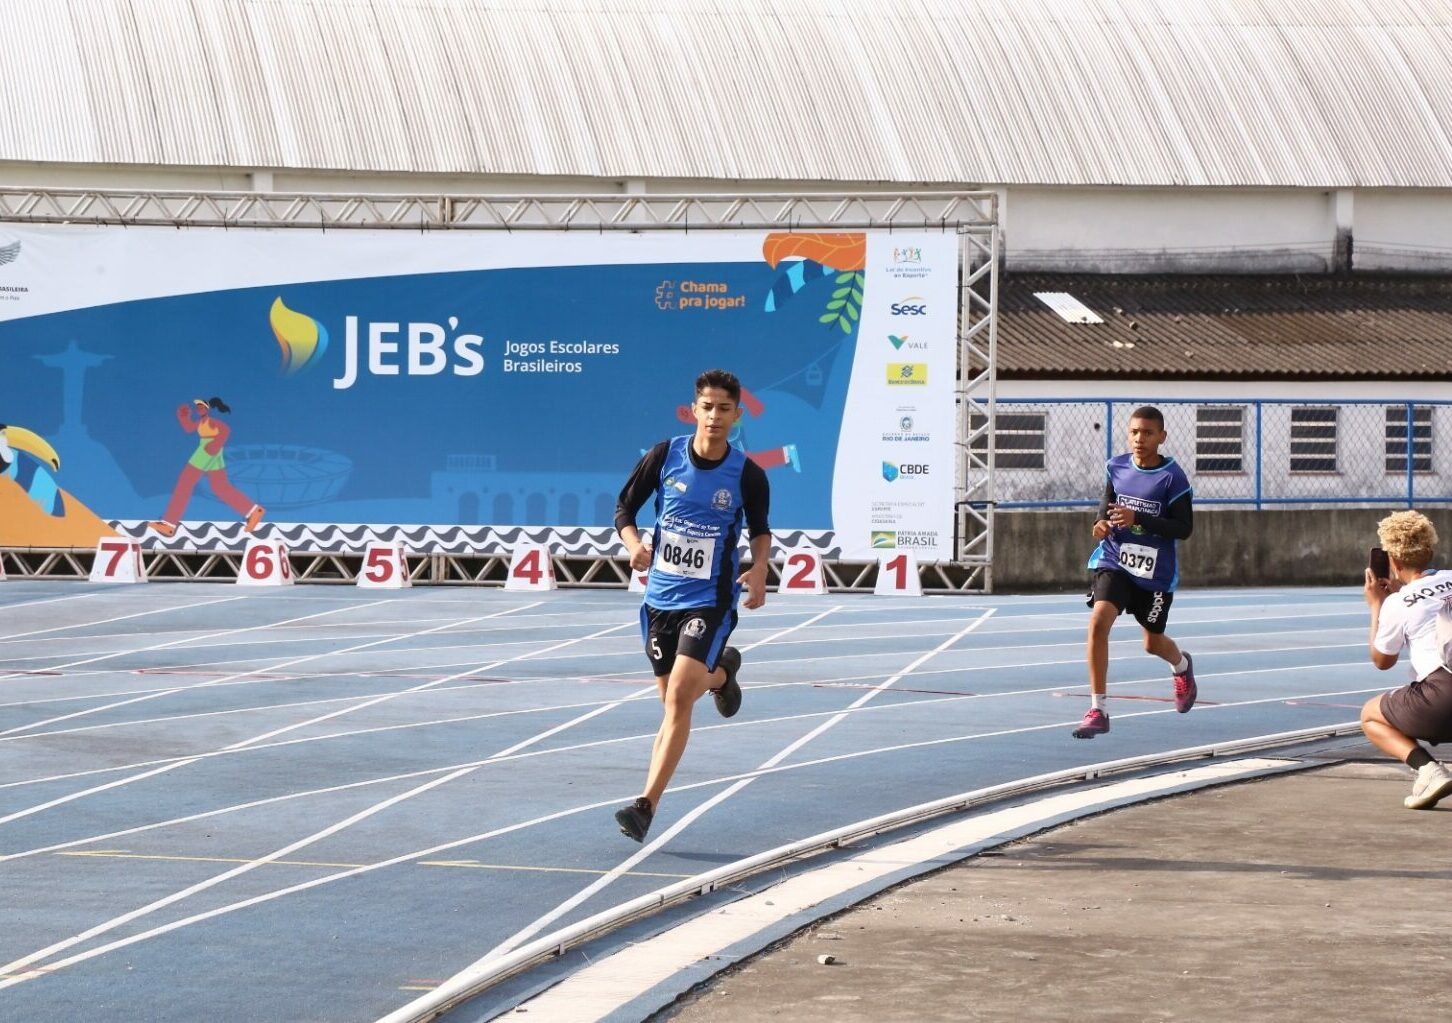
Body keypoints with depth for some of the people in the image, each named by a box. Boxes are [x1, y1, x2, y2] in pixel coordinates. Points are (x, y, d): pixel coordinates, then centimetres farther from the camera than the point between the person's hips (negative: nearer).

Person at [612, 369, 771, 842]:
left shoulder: (748, 474, -7)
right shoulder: (664, 456, -5)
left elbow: (760, 529, 11)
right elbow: (624, 508, 5)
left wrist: (759, 569, -9)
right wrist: (634, 544, -16)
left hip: (710, 601, -3)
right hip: (660, 595, 3)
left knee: (678, 697, -17)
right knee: (671, 696, 16)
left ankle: (646, 806, -17)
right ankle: (721, 672, 52)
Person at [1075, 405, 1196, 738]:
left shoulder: (1172, 477, -13)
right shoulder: (1116, 467, 0)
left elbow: (1184, 529, -15)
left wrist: (1138, 519, -27)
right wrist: (1102, 521, -4)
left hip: (1156, 572, -2)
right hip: (1114, 561, 2)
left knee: (1153, 643, 15)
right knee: (1098, 621, -22)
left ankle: (1182, 666, 55)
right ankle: (1097, 711, -17)